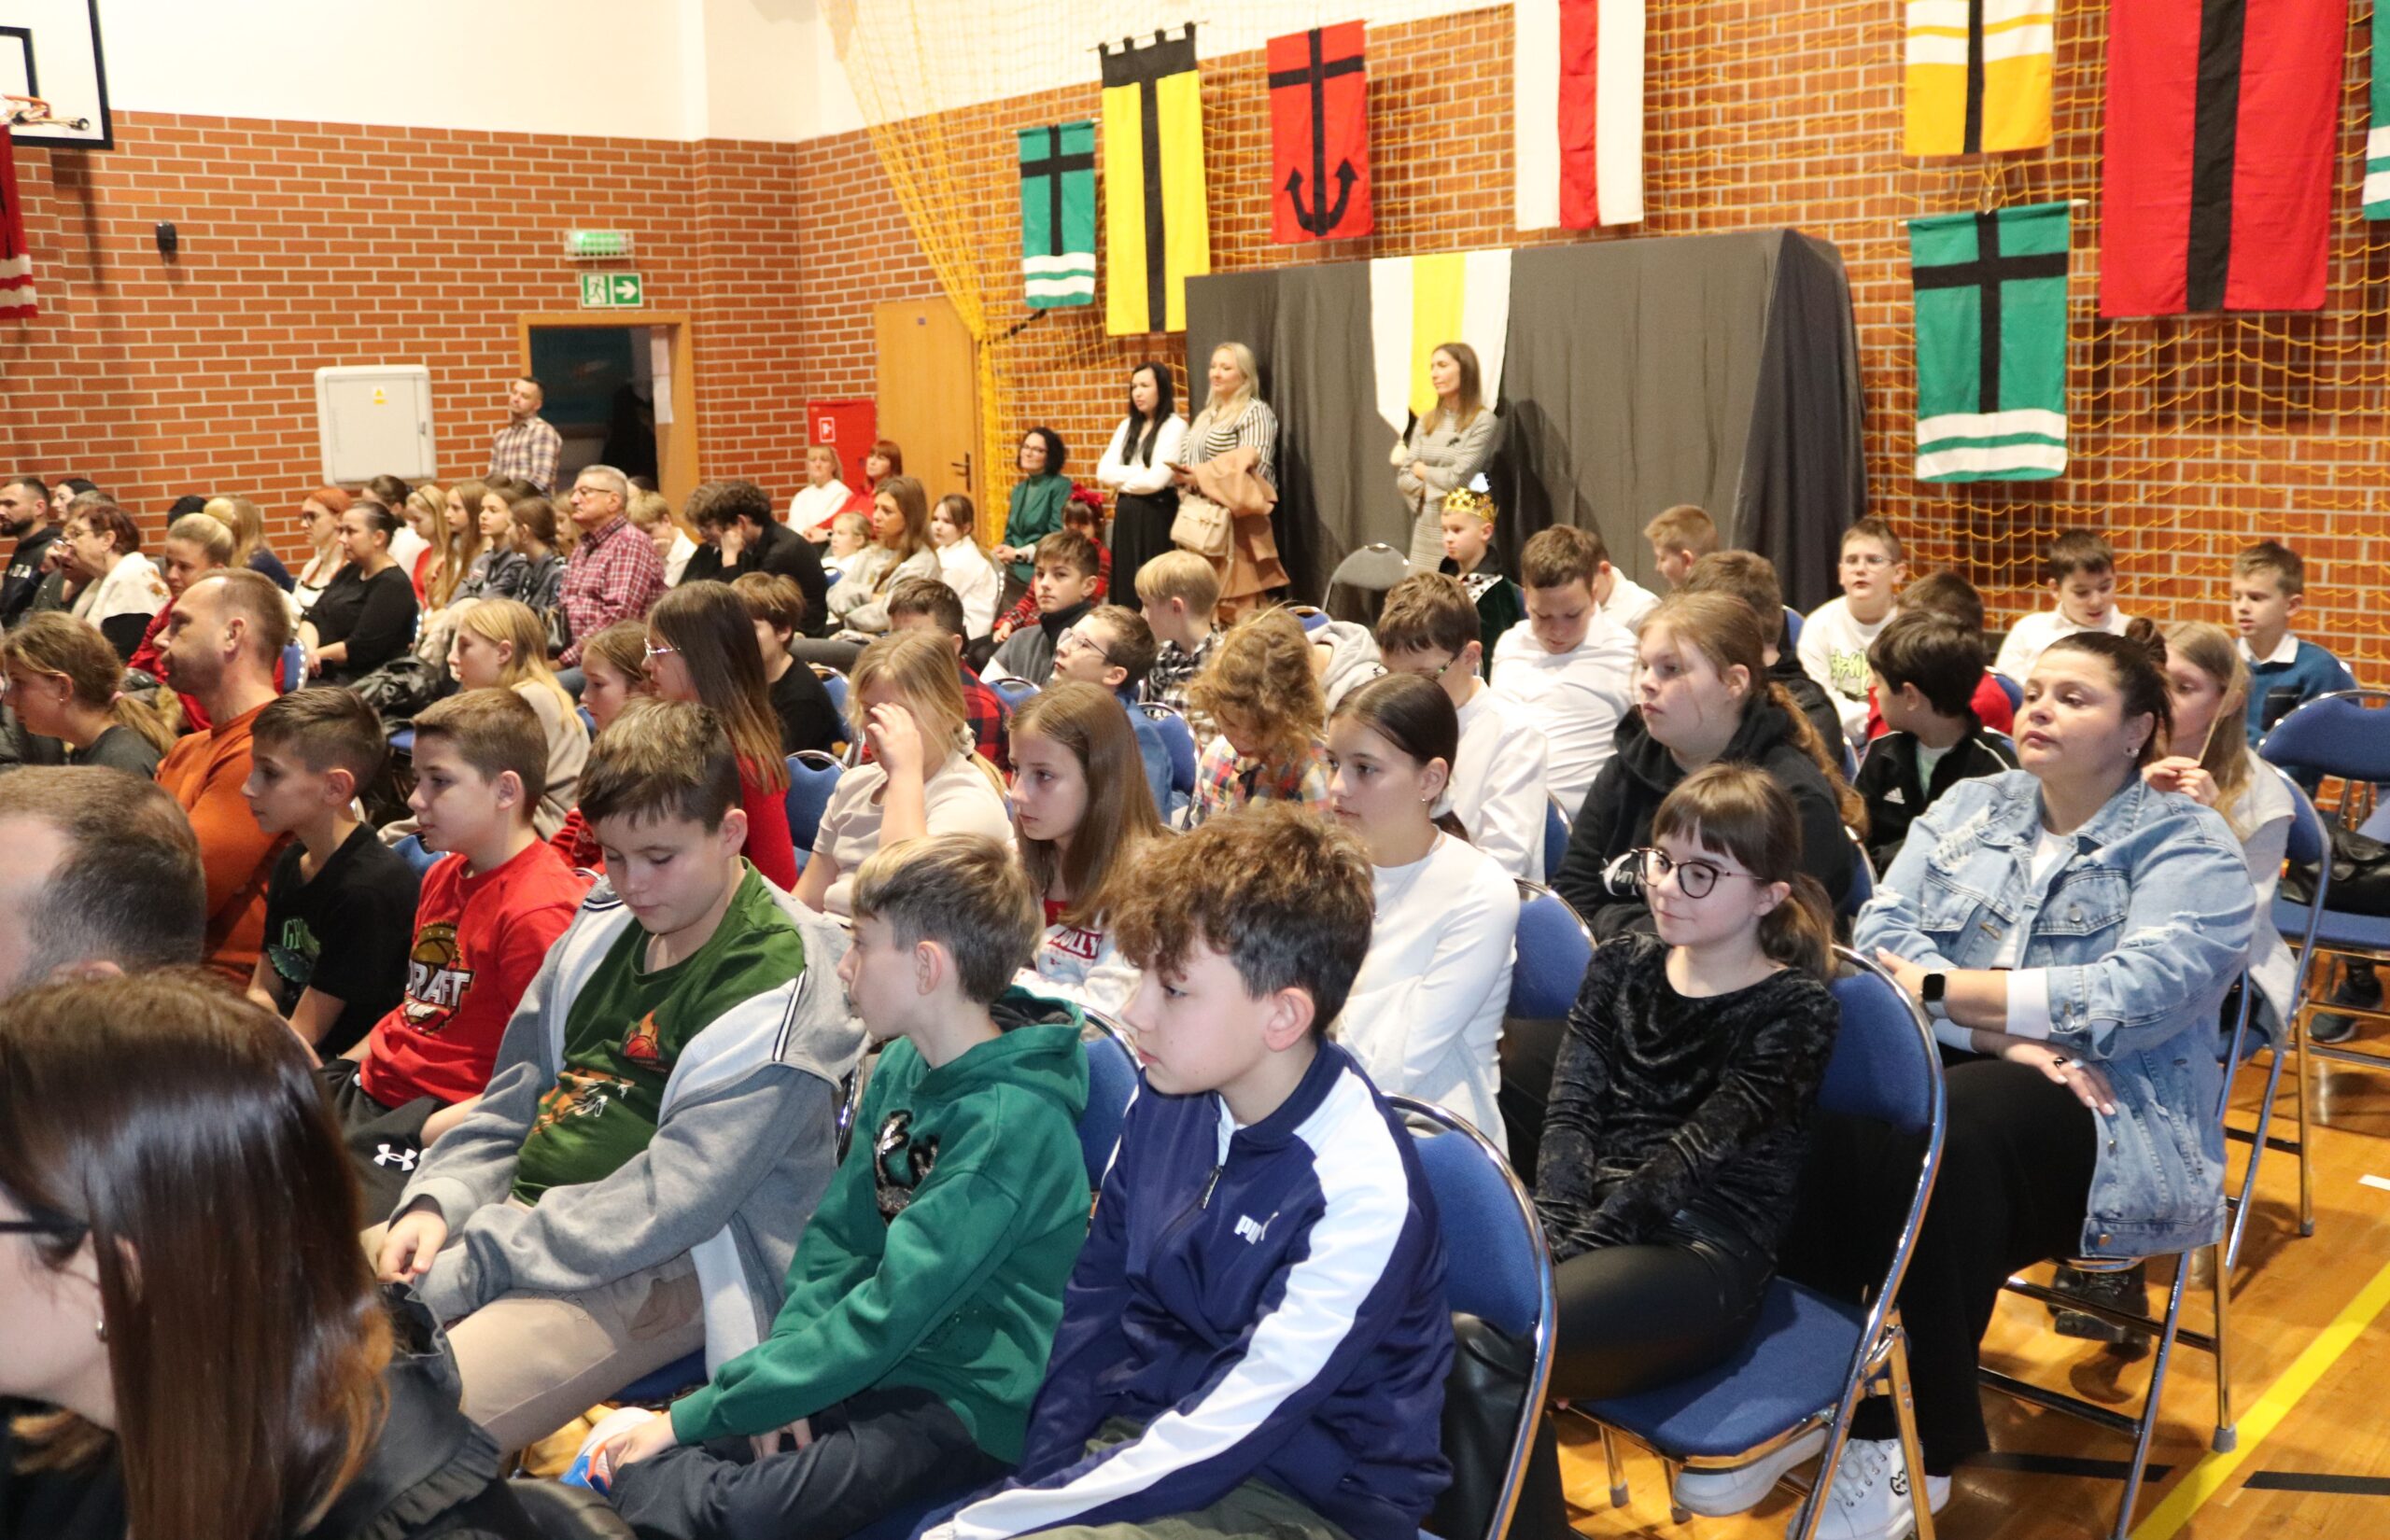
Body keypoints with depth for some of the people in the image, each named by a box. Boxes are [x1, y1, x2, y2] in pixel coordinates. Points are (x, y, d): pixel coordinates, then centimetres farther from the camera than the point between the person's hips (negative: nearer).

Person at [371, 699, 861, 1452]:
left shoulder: (781, 992, -14)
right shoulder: (604, 924, 10)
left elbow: (668, 1204, -19)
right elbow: (512, 1101, 18)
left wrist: (463, 1270, -19)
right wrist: (437, 1202, -2)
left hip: (666, 1270, -8)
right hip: (525, 1213, 8)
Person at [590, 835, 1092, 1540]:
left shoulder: (1010, 1124, -21)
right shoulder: (901, 1066, 4)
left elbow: (886, 1317, -23)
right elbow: (836, 1238, 7)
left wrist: (688, 1419, -19)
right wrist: (783, 1372, -10)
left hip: (967, 1403, -7)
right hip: (873, 1365, 7)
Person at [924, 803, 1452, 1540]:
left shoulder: (1361, 1194, -22)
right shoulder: (1166, 1099, -3)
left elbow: (1220, 1439, -21)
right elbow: (1097, 1295, 8)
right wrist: (1039, 1480, -3)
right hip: (1142, 1440, 6)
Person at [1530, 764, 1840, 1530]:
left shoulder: (1794, 1007, -4)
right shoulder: (1621, 965, 14)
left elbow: (1698, 1152, -14)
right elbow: (1571, 1113, 4)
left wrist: (1570, 1250, -21)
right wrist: (1551, 1230, -14)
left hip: (1704, 1254, -5)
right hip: (1597, 1220, 6)